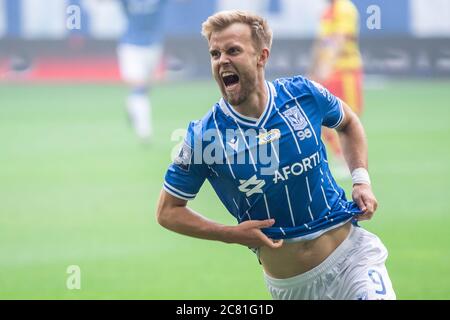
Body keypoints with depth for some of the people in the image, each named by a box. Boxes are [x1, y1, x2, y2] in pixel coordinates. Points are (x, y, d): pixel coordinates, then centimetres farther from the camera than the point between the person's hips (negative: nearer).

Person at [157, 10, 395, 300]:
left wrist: (362, 180, 3)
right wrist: (233, 234, -13)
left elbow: (348, 122, 19)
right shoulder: (204, 136, -11)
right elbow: (168, 211, -1)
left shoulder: (304, 94, -4)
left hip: (353, 254, 1)